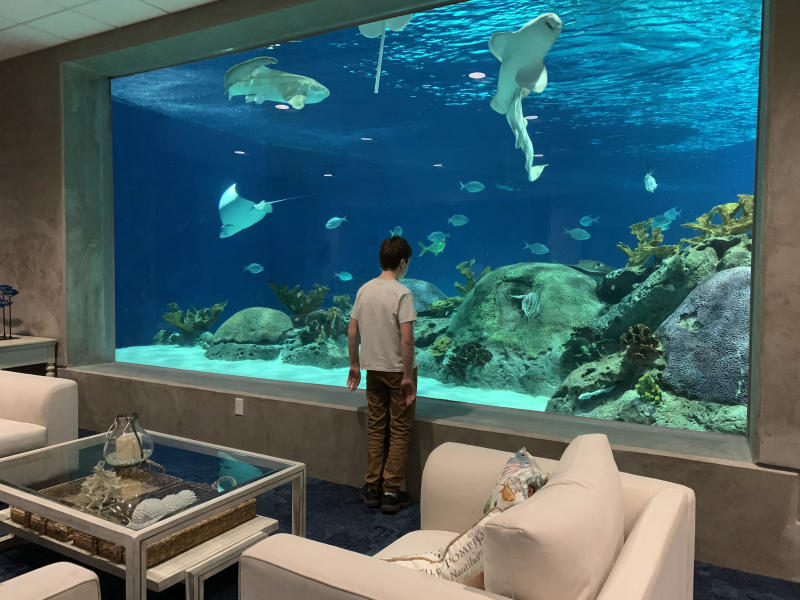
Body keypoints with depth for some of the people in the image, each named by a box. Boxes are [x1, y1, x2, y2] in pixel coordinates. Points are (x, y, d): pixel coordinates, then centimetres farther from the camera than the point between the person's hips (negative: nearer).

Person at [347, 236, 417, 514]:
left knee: (375, 428, 14)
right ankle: (391, 492, 11)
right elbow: (407, 339, -21)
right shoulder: (402, 293, -16)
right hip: (398, 370, -6)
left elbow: (352, 331, 6)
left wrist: (354, 364, 15)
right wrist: (408, 376, -15)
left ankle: (372, 489, 22)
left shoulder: (364, 290, 2)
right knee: (399, 431, 6)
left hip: (373, 369, 6)